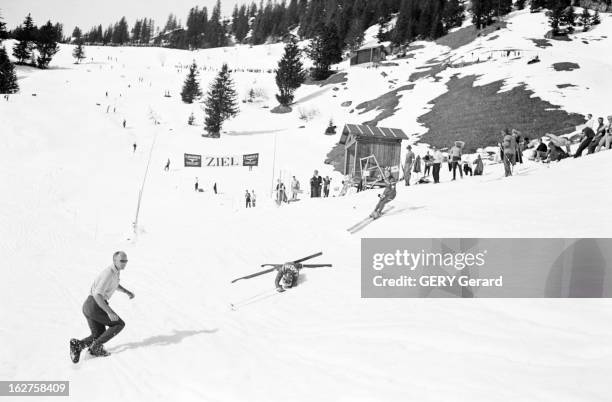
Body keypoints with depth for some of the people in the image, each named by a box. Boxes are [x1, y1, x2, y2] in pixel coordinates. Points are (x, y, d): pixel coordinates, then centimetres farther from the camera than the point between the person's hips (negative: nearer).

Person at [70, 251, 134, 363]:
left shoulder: (114, 271, 15)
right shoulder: (109, 273, -17)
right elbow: (97, 295, -24)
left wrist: (127, 292, 27)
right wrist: (109, 312, -27)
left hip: (88, 306, 9)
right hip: (97, 306, -9)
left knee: (98, 335, 14)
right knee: (119, 324, 4)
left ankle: (78, 345, -9)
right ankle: (97, 346, -6)